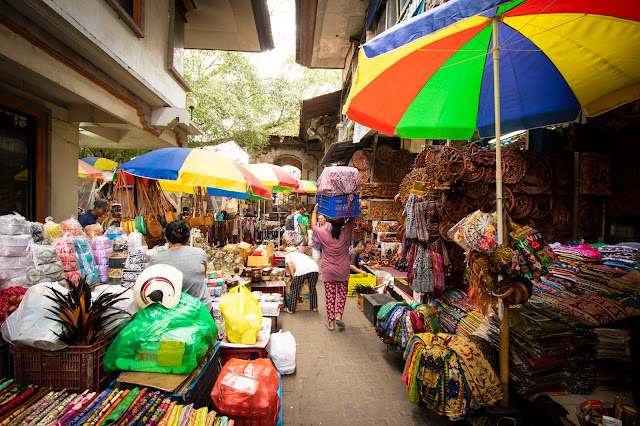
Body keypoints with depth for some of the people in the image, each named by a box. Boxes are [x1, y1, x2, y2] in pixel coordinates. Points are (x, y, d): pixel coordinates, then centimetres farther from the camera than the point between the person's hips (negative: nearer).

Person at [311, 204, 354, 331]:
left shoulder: (324, 234, -13)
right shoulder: (346, 233, -12)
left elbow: (314, 225, 5)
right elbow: (352, 219, 5)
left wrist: (315, 210, 17)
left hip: (328, 271, 0)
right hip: (343, 271, 0)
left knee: (330, 295, 8)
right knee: (342, 293, 19)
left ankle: (331, 323, 13)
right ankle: (339, 315, 7)